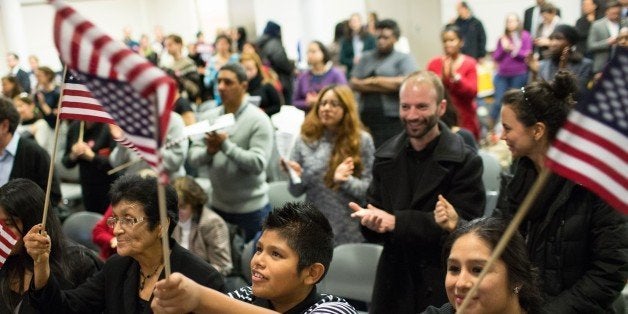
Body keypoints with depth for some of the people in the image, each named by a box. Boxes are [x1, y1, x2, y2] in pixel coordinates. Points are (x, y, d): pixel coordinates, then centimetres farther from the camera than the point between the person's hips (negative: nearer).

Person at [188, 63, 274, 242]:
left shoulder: (258, 120, -11)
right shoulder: (207, 118, 4)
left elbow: (258, 164, -20)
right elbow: (193, 158, 0)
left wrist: (225, 145, -26)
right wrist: (209, 151, -21)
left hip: (251, 208, -4)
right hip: (218, 206, 5)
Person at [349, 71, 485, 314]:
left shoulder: (464, 161, -9)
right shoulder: (386, 157, 7)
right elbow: (374, 206, 9)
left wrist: (397, 222, -23)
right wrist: (370, 220, -16)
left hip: (442, 285, -4)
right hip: (393, 280, 4)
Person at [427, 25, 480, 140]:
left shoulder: (469, 63, -1)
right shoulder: (434, 63, 3)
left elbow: (472, 93, -8)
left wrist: (455, 76, -19)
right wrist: (443, 77, -16)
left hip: (464, 119, -1)